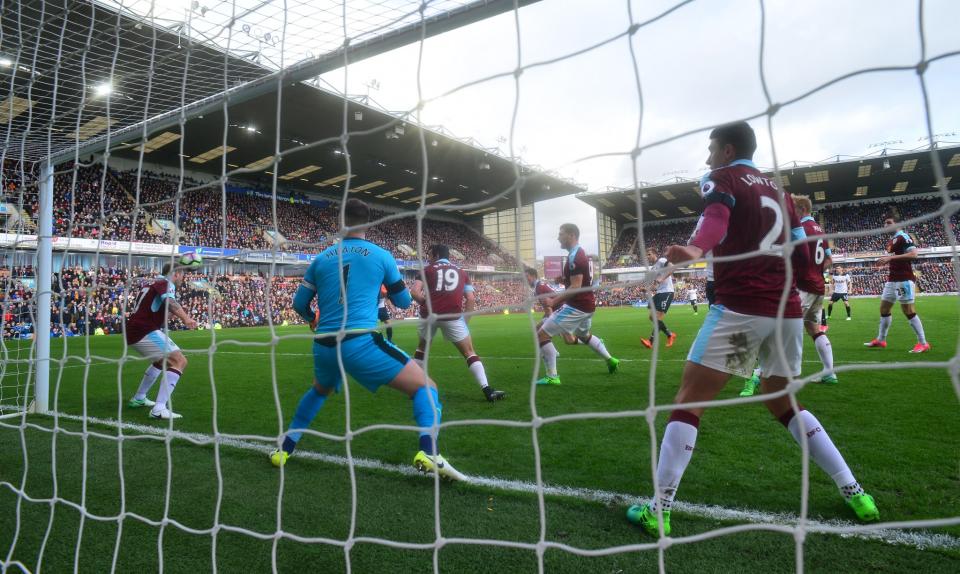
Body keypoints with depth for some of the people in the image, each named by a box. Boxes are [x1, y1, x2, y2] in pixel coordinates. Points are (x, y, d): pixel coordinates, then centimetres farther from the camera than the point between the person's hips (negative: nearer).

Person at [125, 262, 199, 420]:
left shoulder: (153, 284, 22)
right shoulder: (167, 283, -7)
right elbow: (169, 302, -30)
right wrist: (186, 318, -44)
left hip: (132, 333, 10)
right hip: (146, 332, -10)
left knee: (162, 360, 30)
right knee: (179, 361, -15)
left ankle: (138, 399, 38)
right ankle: (159, 409, -26)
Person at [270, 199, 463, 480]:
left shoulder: (321, 258, 14)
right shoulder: (381, 255, 5)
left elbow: (299, 303, 21)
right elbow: (404, 301, 15)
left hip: (324, 346, 5)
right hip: (360, 342, -5)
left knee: (319, 390, 38)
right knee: (425, 387, 3)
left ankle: (284, 449, 38)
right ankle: (428, 453, -19)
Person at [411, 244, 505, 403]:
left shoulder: (427, 270, 14)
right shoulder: (461, 272, 19)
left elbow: (414, 292, -1)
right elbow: (471, 299, 8)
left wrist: (426, 304, 15)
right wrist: (464, 319, 14)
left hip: (429, 314, 1)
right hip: (452, 316, 0)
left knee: (422, 348, 27)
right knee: (469, 353, 8)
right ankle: (487, 390, -4)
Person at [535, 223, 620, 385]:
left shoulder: (574, 256, -19)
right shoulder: (580, 253, 13)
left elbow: (575, 287, -24)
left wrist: (554, 301, -22)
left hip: (577, 307, -10)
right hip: (586, 305, 10)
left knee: (542, 334, -8)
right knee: (584, 335, 35)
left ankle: (552, 376, -5)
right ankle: (610, 360, 42)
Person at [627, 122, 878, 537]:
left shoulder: (721, 178, 2)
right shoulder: (776, 189, 21)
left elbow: (717, 219, -22)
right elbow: (801, 253, 21)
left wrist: (695, 250, -42)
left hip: (740, 308, -7)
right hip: (787, 309, 7)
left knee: (688, 401, -4)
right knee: (783, 403, 24)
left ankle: (658, 511, -4)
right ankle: (855, 492, 24)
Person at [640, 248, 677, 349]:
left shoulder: (662, 261, -8)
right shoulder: (652, 268, 19)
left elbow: (671, 269, -27)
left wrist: (660, 280, -34)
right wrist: (653, 288, 7)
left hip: (666, 292, -10)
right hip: (659, 293, 10)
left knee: (658, 317, -12)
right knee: (652, 317, 8)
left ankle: (651, 342, -13)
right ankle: (670, 335, 22)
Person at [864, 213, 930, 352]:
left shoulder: (903, 237, -12)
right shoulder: (891, 241, 17)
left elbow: (913, 254, -25)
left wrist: (891, 257, -26)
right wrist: (886, 261, 10)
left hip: (904, 280, -10)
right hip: (892, 279, 10)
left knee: (908, 311, -7)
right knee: (884, 308, 13)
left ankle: (923, 343, 1)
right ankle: (880, 340, 22)